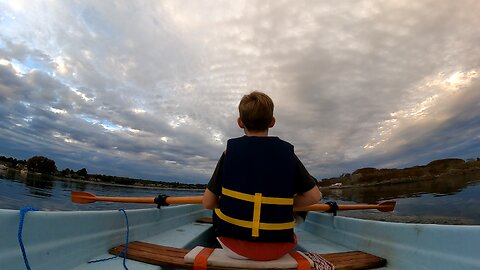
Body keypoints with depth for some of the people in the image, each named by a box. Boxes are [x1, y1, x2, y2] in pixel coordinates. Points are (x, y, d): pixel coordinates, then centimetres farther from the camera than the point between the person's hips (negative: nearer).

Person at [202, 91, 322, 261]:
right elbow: (315, 196, 0)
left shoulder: (230, 151, -8)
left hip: (233, 247, -1)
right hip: (277, 250, 2)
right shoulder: (287, 153, -6)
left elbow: (208, 203, -6)